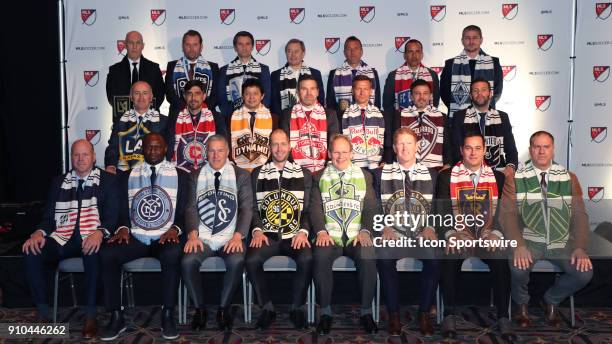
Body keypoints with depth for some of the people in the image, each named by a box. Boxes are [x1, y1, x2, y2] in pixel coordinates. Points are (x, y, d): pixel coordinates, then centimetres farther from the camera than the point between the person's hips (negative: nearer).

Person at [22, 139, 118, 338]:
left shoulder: (107, 181, 9)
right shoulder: (59, 183, 20)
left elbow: (112, 214, 0)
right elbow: (49, 215, 17)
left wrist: (100, 232, -22)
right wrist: (39, 232, -7)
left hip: (91, 238, -4)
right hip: (62, 238, 4)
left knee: (93, 253, -39)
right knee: (31, 254, -25)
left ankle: (90, 316, -26)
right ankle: (43, 315, -13)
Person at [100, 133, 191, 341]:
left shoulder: (180, 176, 7)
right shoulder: (128, 176, 14)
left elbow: (186, 211, 3)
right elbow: (122, 210, 11)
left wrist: (176, 229, -16)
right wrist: (123, 227, -10)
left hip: (165, 237, -2)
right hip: (135, 237, 3)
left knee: (172, 255, -37)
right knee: (107, 255, -25)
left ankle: (168, 316, -22)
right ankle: (116, 317, -13)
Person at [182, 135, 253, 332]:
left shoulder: (241, 176, 8)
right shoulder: (196, 176, 13)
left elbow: (247, 208, 1)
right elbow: (191, 208, 6)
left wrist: (238, 236, -14)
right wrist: (193, 234, -11)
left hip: (230, 238, -1)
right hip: (202, 237, 1)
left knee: (237, 261, -32)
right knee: (188, 261, -28)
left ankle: (224, 308, -10)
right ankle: (200, 308, -6)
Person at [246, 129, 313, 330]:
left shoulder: (303, 174, 13)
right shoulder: (257, 174, 15)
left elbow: (309, 208, 8)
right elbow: (253, 207, 11)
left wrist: (303, 231, -9)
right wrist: (257, 230, -6)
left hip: (295, 235, -1)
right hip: (267, 235, 1)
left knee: (307, 260, -31)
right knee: (251, 260, -29)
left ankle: (297, 308, -8)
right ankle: (267, 308, -7)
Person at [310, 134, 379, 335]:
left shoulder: (365, 176, 18)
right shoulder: (319, 178, 16)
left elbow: (370, 208, 10)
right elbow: (316, 208, 7)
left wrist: (365, 230, -7)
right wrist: (321, 231, -10)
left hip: (357, 236, 0)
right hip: (329, 236, 0)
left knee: (368, 257, -31)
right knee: (320, 258, -32)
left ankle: (366, 312, -14)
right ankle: (325, 312, -15)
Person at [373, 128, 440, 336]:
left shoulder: (431, 174, 15)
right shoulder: (382, 174, 12)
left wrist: (431, 227, -8)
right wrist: (384, 227, -10)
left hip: (423, 235, 1)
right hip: (393, 235, -1)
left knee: (435, 257, -31)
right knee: (384, 258, -33)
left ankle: (424, 314, -14)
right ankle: (393, 315, -17)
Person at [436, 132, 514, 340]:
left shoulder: (498, 177, 15)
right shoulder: (446, 177, 10)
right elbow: (441, 211, 0)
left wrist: (495, 234, -13)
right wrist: (452, 234, -18)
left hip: (489, 237, 1)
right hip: (458, 236, -1)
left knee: (501, 260, -30)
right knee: (450, 257, -32)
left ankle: (503, 318, -19)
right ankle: (449, 315, -21)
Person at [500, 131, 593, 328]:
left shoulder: (569, 178, 8)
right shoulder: (516, 177, 0)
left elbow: (579, 214, 4)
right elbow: (508, 213, -7)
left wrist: (580, 248, -11)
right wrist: (519, 245, -22)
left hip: (562, 242, 3)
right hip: (530, 240, -3)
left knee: (585, 272, -21)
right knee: (518, 268, -32)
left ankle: (551, 300, 12)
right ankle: (522, 303, 6)